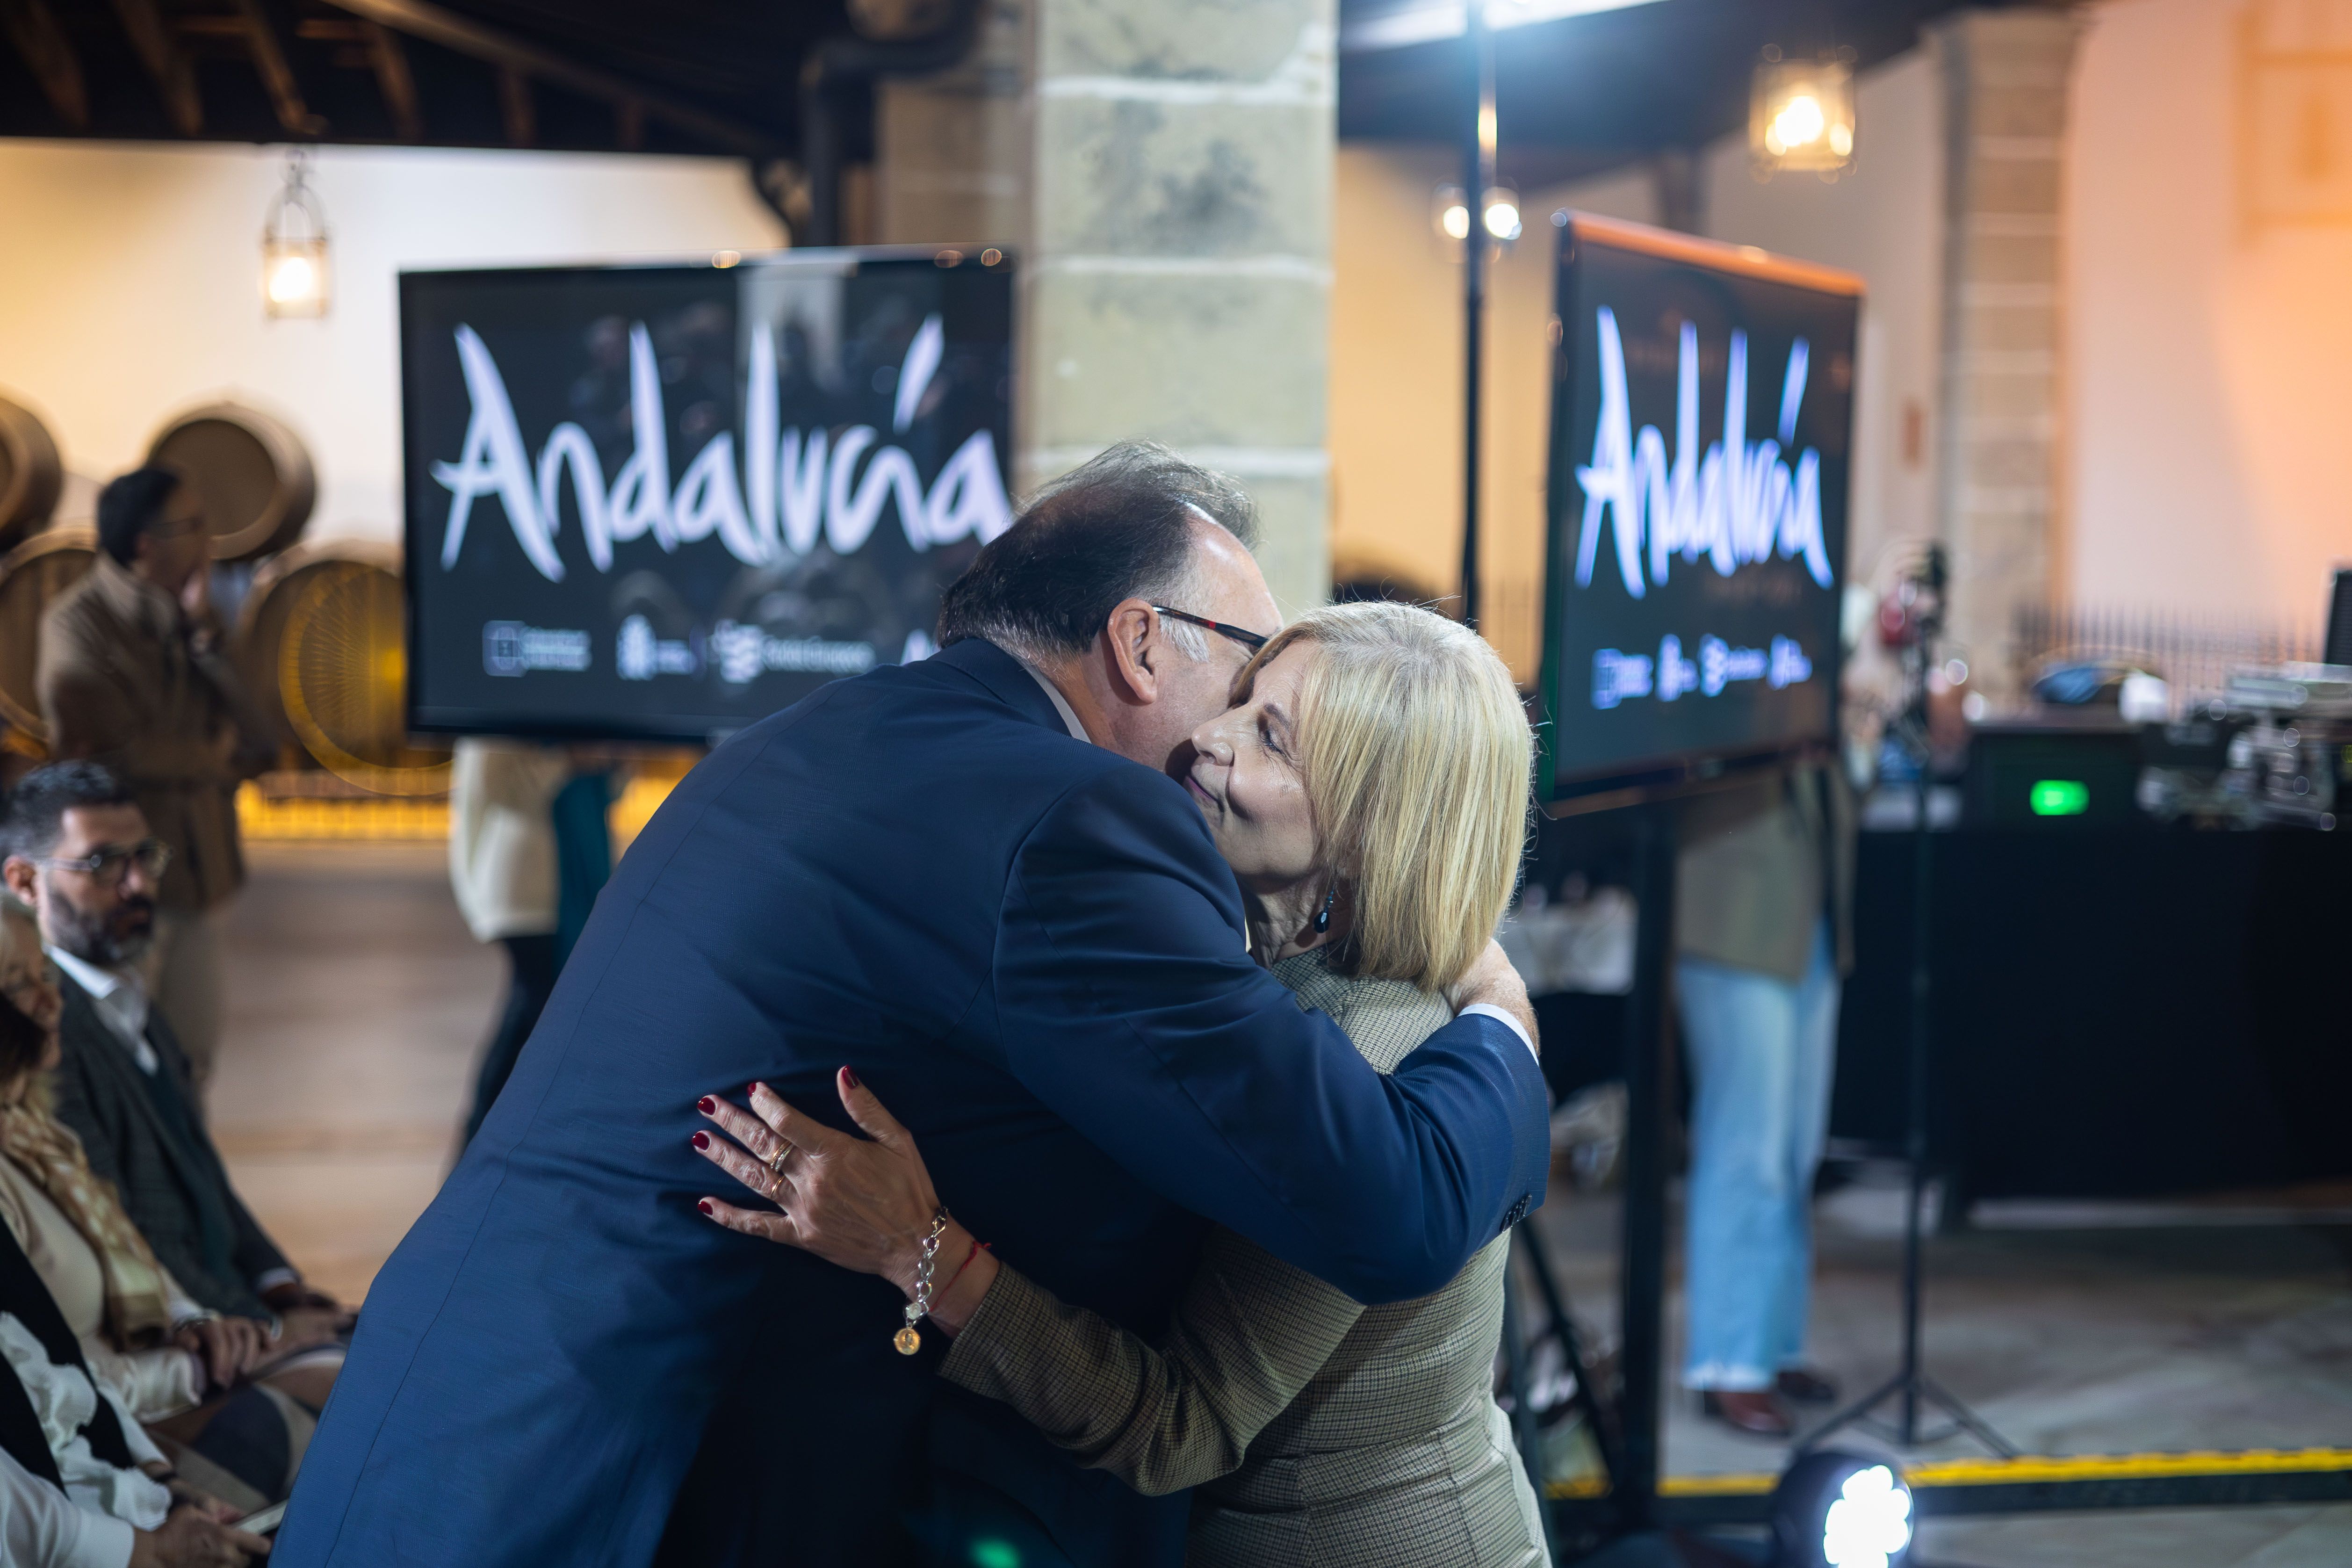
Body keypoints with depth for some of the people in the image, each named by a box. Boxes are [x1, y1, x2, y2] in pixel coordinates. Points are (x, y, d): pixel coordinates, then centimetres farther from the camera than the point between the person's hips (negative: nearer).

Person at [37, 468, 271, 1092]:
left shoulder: (188, 618, 8)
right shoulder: (79, 622, -11)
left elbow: (256, 740, -1)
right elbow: (109, 751, -18)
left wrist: (205, 633, -10)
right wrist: (212, 758, -4)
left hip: (196, 869, 7)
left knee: (192, 1055, 11)